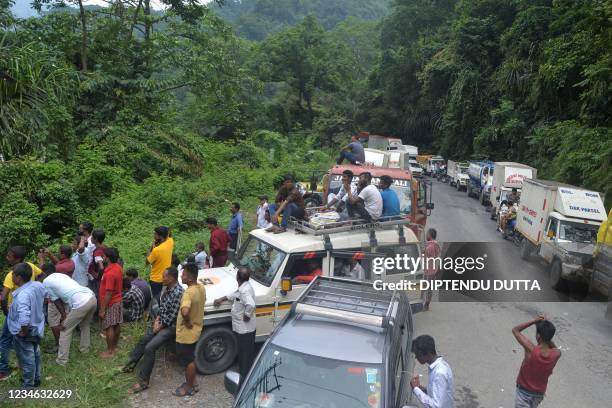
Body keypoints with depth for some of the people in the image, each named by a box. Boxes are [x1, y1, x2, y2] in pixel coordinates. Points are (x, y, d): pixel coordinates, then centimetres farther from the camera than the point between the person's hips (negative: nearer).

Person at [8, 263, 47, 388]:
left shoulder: (22, 295, -35)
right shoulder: (38, 285, -10)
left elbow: (24, 319, -44)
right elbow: (46, 295, 13)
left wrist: (24, 331, -26)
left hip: (24, 333, -8)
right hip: (37, 328, 8)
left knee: (27, 360, 11)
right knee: (36, 355, 25)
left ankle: (28, 386, 29)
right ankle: (36, 379, 43)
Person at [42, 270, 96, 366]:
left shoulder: (46, 282, 8)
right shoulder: (59, 275, 28)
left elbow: (57, 301, 9)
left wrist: (64, 316, 17)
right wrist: (65, 316, 31)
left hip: (81, 303, -8)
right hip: (92, 297, 8)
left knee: (65, 330, 11)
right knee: (85, 325, 32)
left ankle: (62, 360, 17)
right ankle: (84, 348, 48)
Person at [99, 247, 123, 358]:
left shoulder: (110, 273, -27)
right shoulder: (118, 267, 0)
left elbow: (108, 294, -25)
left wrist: (103, 310, -19)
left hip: (110, 304, -9)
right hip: (118, 301, 9)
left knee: (109, 328, 3)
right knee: (116, 325, 17)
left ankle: (109, 351, 13)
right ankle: (114, 347, 30)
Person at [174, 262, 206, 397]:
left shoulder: (189, 292, -31)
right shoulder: (201, 288, -3)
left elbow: (185, 311, -48)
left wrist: (187, 322, -29)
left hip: (187, 333, -8)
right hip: (195, 330, 8)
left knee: (188, 361, 11)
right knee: (190, 359, 25)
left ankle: (189, 388, 28)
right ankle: (191, 382, 40)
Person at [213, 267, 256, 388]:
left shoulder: (245, 290, -28)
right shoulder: (243, 287, 2)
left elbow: (251, 304, -44)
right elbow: (235, 295, 22)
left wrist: (247, 315, -28)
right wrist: (222, 299, 17)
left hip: (245, 329, -10)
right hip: (242, 328, 10)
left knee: (246, 355, 5)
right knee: (243, 352, 25)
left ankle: (245, 377, 18)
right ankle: (243, 372, 41)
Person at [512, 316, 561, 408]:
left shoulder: (531, 349, -30)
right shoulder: (557, 354, -21)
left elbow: (515, 330, -17)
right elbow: (554, 348, 7)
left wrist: (534, 321, -21)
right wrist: (547, 335, -11)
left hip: (524, 391, -4)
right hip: (540, 393, 5)